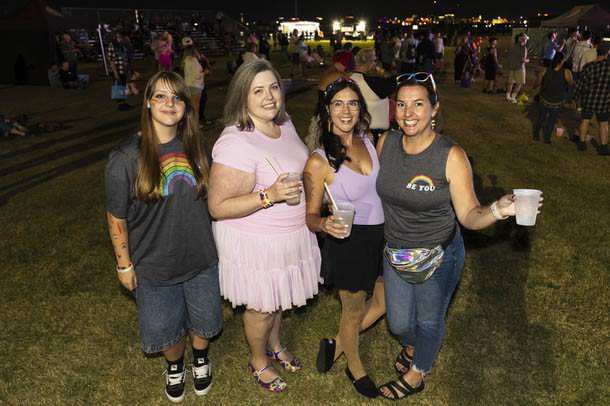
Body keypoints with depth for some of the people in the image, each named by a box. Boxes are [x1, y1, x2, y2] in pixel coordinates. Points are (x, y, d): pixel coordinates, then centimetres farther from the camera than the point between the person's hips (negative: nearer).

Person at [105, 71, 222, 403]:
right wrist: (124, 264, -5)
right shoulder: (125, 157, -18)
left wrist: (213, 242, 11)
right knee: (165, 328, 18)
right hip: (154, 265, -3)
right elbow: (116, 217, -10)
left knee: (202, 319, 22)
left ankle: (200, 357, 54)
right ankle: (174, 366, 51)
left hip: (201, 258, 3)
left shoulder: (195, 146, -4)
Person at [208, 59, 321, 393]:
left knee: (278, 298, 28)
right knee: (261, 307, 15)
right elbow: (218, 207, -27)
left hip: (290, 234, 8)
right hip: (255, 243, -7)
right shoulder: (235, 143, -29)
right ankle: (258, 362, 45)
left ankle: (275, 346, 55)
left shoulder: (284, 122, -1)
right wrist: (269, 196, -35)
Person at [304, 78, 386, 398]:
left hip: (381, 236, 7)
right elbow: (310, 217, -13)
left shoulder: (367, 140, -2)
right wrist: (326, 224, -34)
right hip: (348, 242, -6)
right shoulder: (319, 160, -19)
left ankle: (336, 345, 44)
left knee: (385, 302, 23)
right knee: (354, 311, 16)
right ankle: (355, 366, 46)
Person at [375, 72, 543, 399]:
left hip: (438, 256, -4)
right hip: (395, 252, 4)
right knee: (399, 323, 21)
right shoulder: (386, 143, -10)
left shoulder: (451, 156, -22)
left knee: (429, 321, 20)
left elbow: (469, 215, -20)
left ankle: (416, 375, 49)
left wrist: (497, 210, -38)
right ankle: (411, 345, 59)